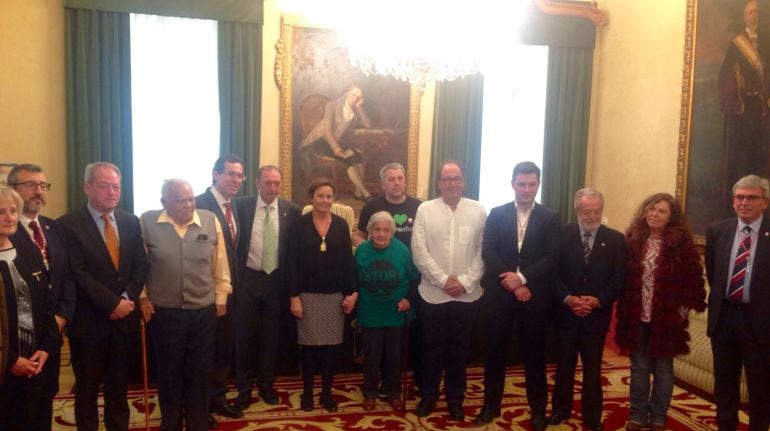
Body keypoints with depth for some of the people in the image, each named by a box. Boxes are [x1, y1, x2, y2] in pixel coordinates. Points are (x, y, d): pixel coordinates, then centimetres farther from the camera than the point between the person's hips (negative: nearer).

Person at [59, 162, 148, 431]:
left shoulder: (131, 222, 6)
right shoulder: (69, 224, -8)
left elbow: (141, 265, 4)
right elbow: (78, 273, -14)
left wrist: (127, 298, -11)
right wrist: (112, 303, -17)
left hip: (124, 316, 4)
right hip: (89, 319, -3)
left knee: (119, 384, 16)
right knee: (87, 386, 13)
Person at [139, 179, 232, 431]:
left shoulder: (211, 221, -4)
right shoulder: (147, 223, -8)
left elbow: (220, 265, 4)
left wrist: (221, 298, 6)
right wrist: (141, 297, 2)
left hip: (204, 311, 1)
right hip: (163, 312, -1)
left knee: (199, 373, 11)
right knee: (169, 373, 14)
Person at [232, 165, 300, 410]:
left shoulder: (291, 210, -2)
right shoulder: (241, 206, -4)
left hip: (276, 279, 1)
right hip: (248, 278, -1)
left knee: (271, 334, 11)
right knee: (245, 334, 7)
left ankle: (266, 383, 28)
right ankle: (245, 386, 23)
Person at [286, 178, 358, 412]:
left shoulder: (341, 225, 3)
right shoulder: (299, 225, -3)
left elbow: (348, 260, 4)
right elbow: (292, 263, -5)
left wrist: (352, 292, -1)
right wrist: (294, 296, -10)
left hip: (336, 295, 2)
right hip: (308, 294, -2)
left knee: (331, 345, 7)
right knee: (308, 345, 5)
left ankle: (327, 392, 21)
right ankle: (307, 392, 22)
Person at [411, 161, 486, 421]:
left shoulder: (478, 211, 1)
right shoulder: (425, 210, -2)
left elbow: (483, 251, -1)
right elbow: (419, 251, -6)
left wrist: (465, 281, -10)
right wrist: (444, 280, -12)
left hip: (467, 294, 1)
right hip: (433, 294, -1)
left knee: (459, 349, 12)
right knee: (432, 348, 11)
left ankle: (455, 399, 28)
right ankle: (428, 396, 28)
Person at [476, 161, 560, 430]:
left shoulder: (550, 218, 2)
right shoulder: (497, 214, 3)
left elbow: (552, 258, -7)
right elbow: (488, 253, -5)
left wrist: (522, 277, -18)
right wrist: (512, 284, -13)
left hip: (534, 295, 0)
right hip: (499, 294, 1)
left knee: (534, 353, 10)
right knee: (495, 351, 10)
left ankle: (538, 409, 26)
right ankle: (491, 405, 25)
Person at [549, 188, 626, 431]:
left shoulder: (615, 239, 0)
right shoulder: (562, 235, -2)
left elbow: (619, 278, -3)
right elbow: (554, 273, -4)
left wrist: (598, 300, -16)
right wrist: (568, 298, -17)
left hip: (597, 314, 0)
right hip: (566, 311, 0)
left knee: (593, 367, 10)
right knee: (564, 364, 12)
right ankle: (560, 408, 28)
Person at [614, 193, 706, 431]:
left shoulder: (682, 242, -6)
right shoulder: (632, 239, 0)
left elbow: (693, 277, -5)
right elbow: (622, 276, 2)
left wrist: (687, 307, -9)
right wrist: (624, 310, -2)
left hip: (667, 317, -2)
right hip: (636, 316, 2)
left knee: (663, 369, 11)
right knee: (639, 367, 12)